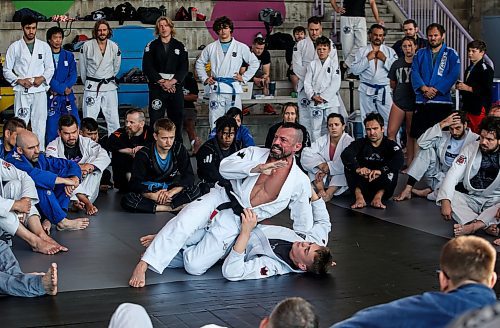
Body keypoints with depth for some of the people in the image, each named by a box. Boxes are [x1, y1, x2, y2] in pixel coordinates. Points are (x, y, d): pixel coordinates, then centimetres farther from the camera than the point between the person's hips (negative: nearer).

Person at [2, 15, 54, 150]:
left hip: (39, 90, 1)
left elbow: (50, 68, 12)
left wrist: (42, 78, -8)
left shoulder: (44, 46, 8)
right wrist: (20, 81, -9)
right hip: (21, 91, -1)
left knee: (39, 123, 1)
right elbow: (6, 70, 5)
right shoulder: (15, 47, 4)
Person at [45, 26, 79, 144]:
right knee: (51, 126, -1)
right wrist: (63, 89, -14)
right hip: (51, 98, -2)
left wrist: (57, 89, -11)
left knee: (75, 124, -4)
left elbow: (73, 76, 2)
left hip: (68, 97, 2)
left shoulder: (69, 56, 10)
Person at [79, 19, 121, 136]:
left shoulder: (114, 47, 1)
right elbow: (83, 67, 5)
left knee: (113, 118, 2)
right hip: (91, 87, -2)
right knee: (89, 119, -2)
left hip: (109, 86, 2)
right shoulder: (87, 46, -6)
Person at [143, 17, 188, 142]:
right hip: (157, 87, -1)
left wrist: (172, 82, -12)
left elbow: (184, 67, 2)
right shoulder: (152, 46, 6)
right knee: (155, 118, -6)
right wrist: (161, 82, -11)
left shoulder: (179, 46, 10)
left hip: (176, 87, 2)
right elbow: (147, 67, -2)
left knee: (177, 117, 2)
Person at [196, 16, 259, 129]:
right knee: (215, 123, -5)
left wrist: (244, 78, 5)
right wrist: (205, 78, 11)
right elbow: (199, 63, 22)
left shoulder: (241, 47, 8)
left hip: (234, 89, -1)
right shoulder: (211, 48, 12)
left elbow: (255, 63, 13)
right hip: (216, 90, 1)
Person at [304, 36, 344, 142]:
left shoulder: (334, 65, 1)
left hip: (331, 101, -2)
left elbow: (335, 84, -7)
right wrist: (313, 96, -10)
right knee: (315, 129, 4)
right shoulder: (312, 65, 9)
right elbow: (307, 82, 5)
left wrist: (323, 97, -13)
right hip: (314, 102, 2)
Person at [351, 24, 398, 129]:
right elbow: (354, 70, -1)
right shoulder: (362, 51, 11)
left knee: (391, 120, -8)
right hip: (367, 91, 1)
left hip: (384, 91, -1)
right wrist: (367, 59, -7)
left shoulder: (390, 51, 10)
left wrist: (385, 59, -9)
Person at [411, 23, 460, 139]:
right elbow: (414, 73, 2)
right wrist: (424, 88, -15)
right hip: (421, 102, 2)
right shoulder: (420, 54, 16)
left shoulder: (451, 54, 7)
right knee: (418, 136, -1)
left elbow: (453, 75, -6)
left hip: (442, 100, -2)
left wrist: (435, 90, -15)